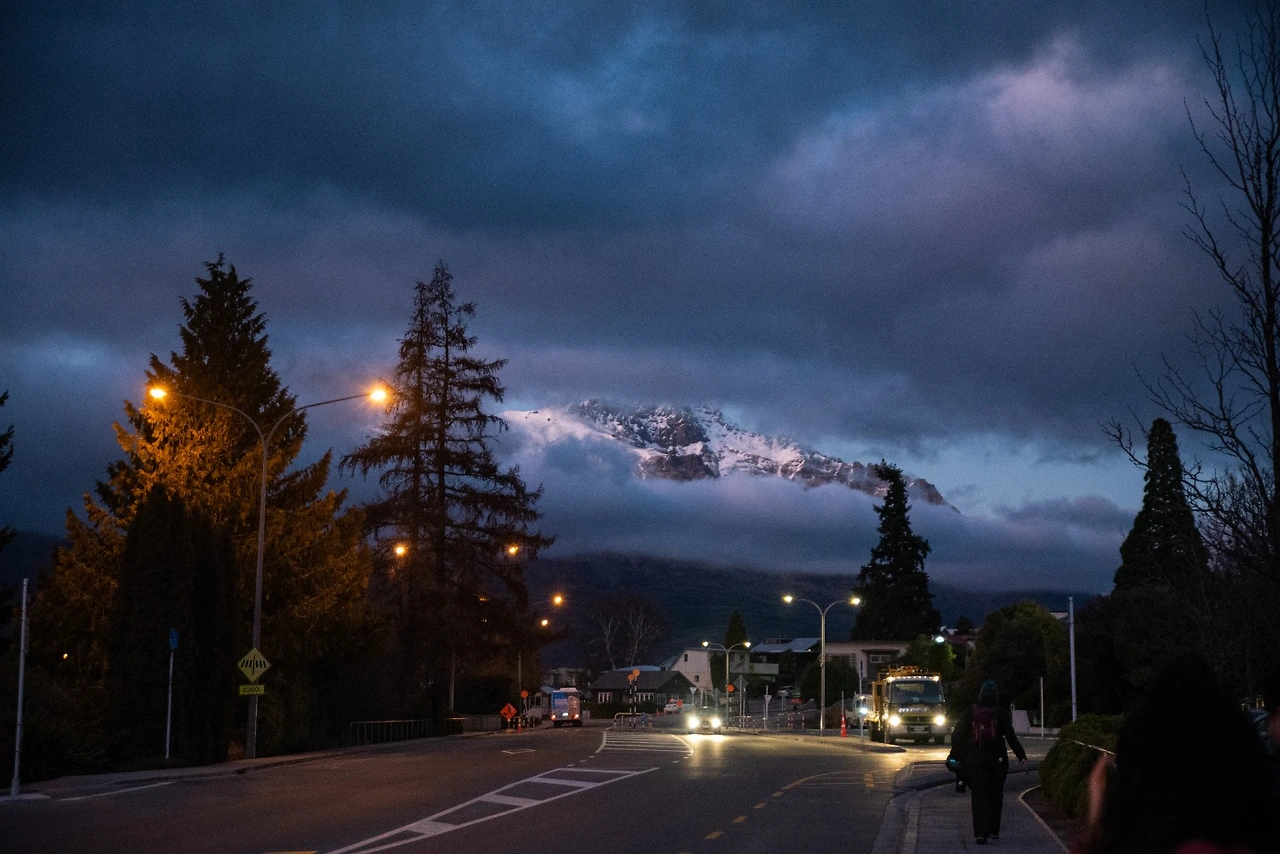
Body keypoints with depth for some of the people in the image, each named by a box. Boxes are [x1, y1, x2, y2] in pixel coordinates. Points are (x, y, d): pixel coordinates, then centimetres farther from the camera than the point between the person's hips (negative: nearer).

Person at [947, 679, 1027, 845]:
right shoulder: (1002, 714, -6)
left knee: (978, 795, 2)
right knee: (995, 795, 14)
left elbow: (958, 736, 3)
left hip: (974, 759, 1)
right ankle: (993, 830, 18)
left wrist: (954, 756, 12)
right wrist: (1021, 757, -10)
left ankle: (980, 833, -9)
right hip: (997, 760, -1)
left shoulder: (969, 713, 1)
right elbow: (1011, 737, -11)